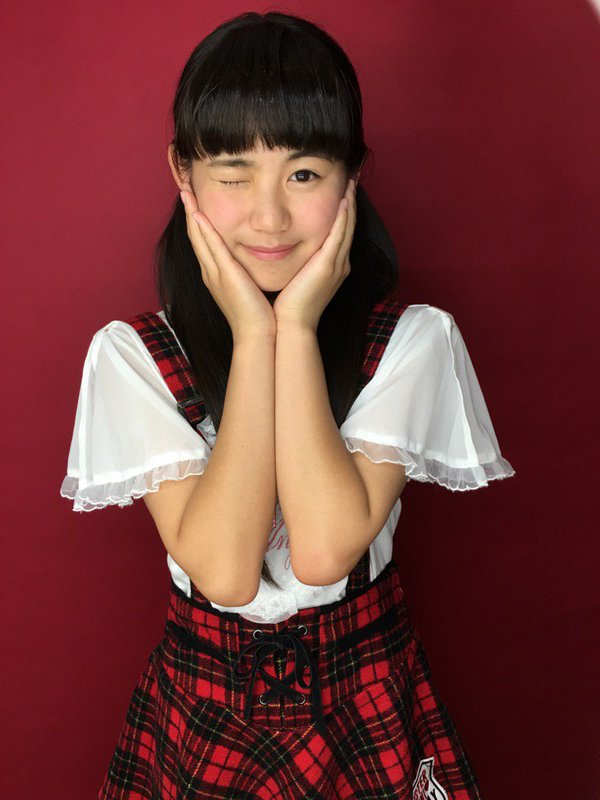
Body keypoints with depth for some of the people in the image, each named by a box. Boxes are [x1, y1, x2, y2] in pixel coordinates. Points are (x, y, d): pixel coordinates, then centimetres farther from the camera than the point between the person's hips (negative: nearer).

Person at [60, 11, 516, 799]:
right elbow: (224, 569, -22)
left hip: (367, 696, 0)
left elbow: (326, 548, -24)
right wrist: (254, 334, -23)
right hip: (204, 699, 1)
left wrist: (298, 329, -23)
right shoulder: (132, 354, -12)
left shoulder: (412, 340, -13)